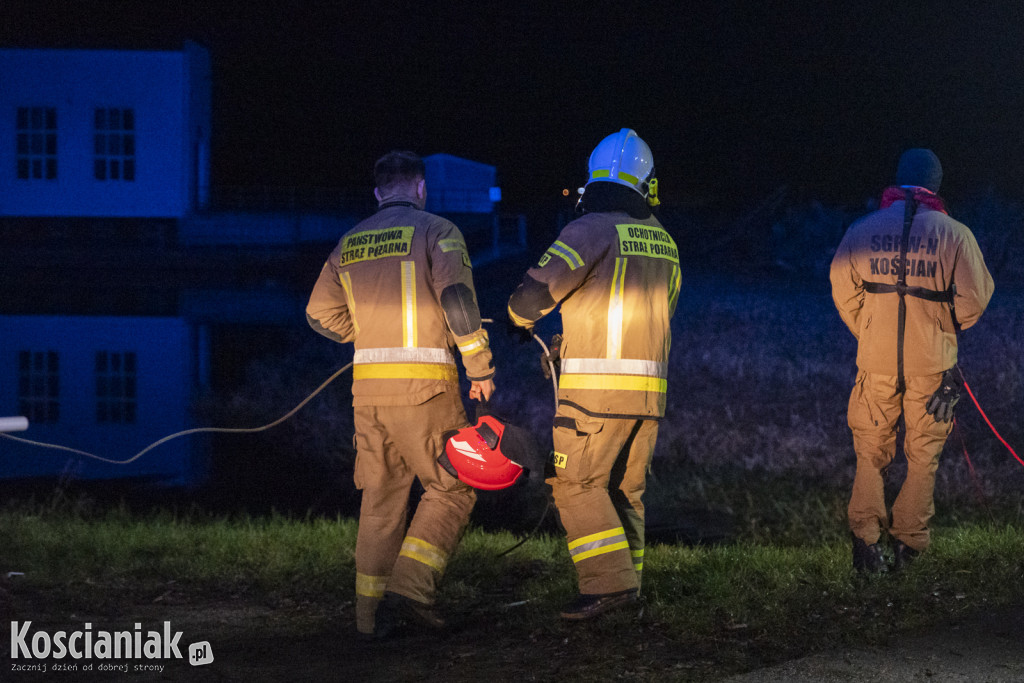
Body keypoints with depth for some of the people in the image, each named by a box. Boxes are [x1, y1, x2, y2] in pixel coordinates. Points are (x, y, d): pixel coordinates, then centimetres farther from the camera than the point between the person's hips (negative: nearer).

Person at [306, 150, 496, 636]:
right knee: (451, 488, 5)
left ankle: (372, 612, 11)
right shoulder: (435, 231, -2)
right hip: (423, 383, -5)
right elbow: (457, 297, -15)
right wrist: (481, 367, -10)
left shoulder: (349, 243, 14)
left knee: (381, 496, 12)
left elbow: (321, 314, 13)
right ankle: (410, 588, -9)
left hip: (368, 382, 5)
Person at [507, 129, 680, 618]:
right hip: (649, 388, 7)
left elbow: (535, 293, -15)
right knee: (625, 488, 15)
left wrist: (520, 320, 9)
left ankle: (609, 582, -13)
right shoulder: (664, 243, 14)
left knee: (576, 484, -4)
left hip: (594, 385, -7)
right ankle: (627, 581, 18)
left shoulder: (592, 229, -9)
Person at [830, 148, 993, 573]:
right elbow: (975, 296, -3)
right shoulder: (954, 235, -4)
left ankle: (865, 536, -1)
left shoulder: (861, 231, 1)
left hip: (877, 361, 1)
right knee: (923, 454, 9)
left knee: (871, 451, 11)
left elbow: (843, 291, 4)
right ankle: (907, 542, 8)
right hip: (932, 363, -1)